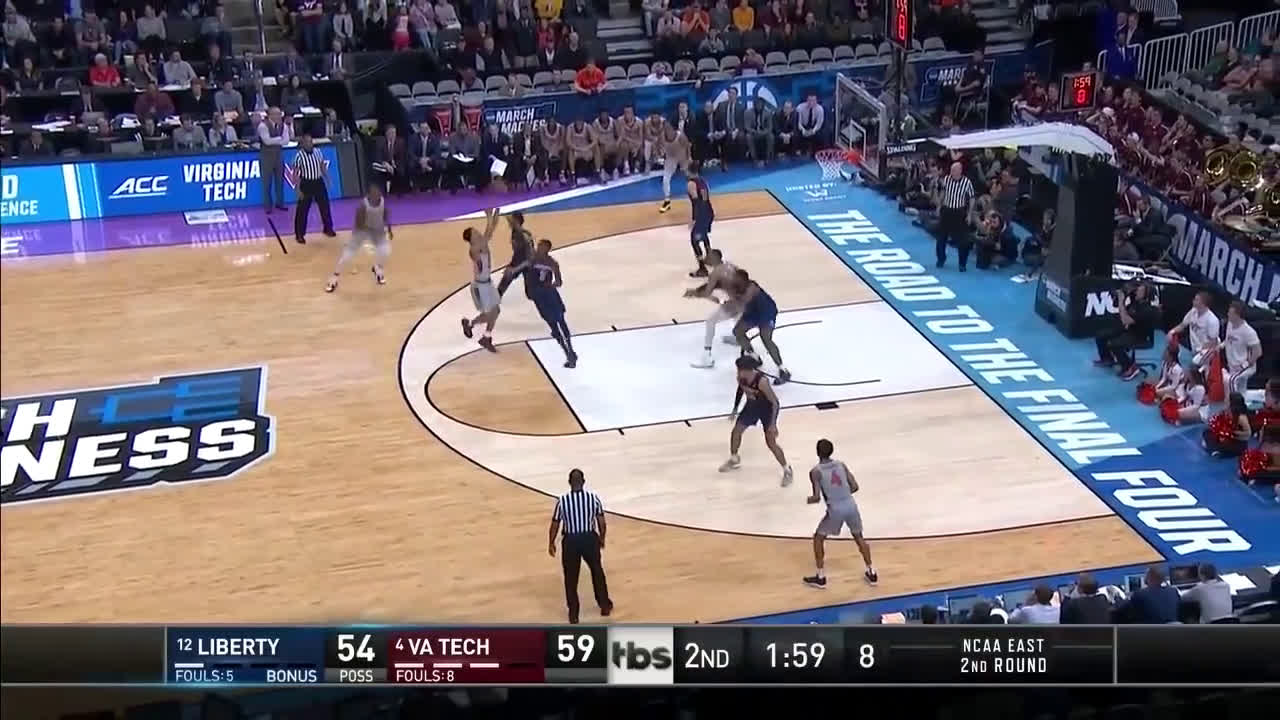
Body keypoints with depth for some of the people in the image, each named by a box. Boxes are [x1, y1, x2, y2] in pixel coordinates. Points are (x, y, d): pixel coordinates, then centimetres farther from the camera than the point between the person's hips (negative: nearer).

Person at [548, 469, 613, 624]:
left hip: (571, 541, -1)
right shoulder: (593, 497, -8)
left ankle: (573, 614, 17)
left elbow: (555, 525, -3)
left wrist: (551, 543, 12)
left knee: (571, 578, 13)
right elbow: (601, 523, -2)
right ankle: (605, 605, 34)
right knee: (597, 572, 23)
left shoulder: (562, 500, -10)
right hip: (590, 538, 1)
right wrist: (601, 538, 16)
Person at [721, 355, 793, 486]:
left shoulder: (762, 381, -38)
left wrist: (772, 424, -29)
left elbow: (774, 402, -30)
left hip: (767, 409, -6)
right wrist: (735, 409, 11)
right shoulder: (741, 378, -19)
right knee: (736, 431, 11)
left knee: (771, 442, -6)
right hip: (752, 406, 6)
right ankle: (734, 459, 38)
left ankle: (787, 471, 11)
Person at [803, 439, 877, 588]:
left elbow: (817, 498, -12)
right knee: (858, 537, 27)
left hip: (835, 510, -4)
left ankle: (820, 577, 17)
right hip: (851, 505, 4)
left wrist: (809, 500, 10)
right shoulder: (841, 465, 6)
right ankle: (871, 573, 29)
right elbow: (855, 487, 5)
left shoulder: (815, 472, -7)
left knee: (818, 538, 17)